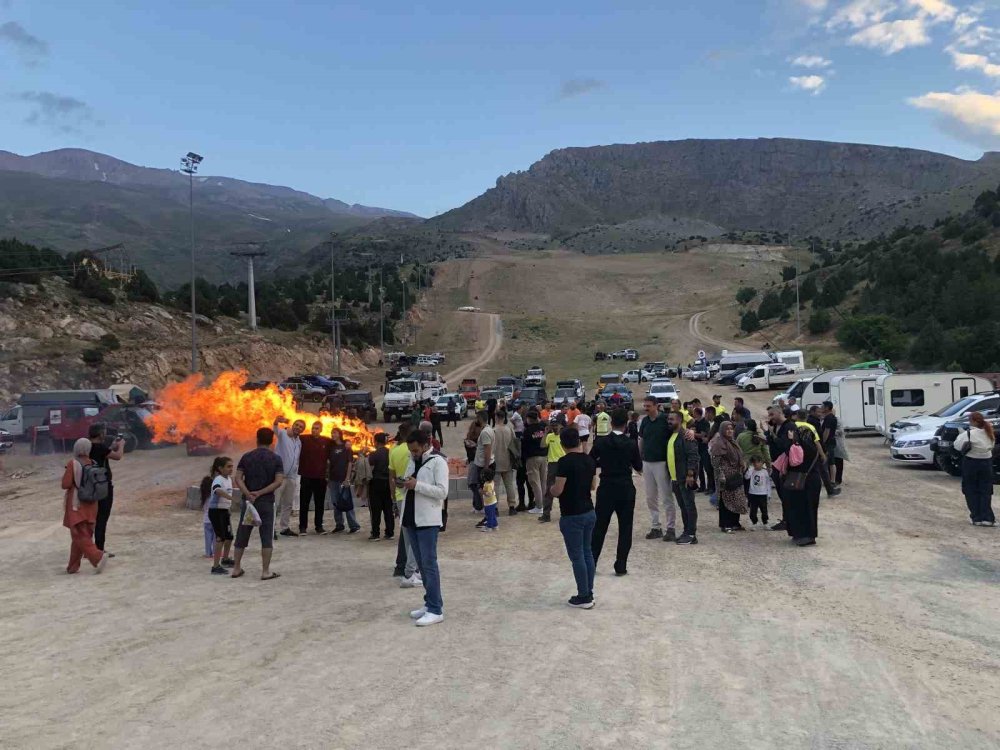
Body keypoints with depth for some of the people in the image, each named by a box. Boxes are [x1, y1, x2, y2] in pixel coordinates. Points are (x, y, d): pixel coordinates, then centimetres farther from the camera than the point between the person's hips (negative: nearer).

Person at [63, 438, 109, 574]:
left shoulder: (72, 464, -14)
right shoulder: (93, 464, 0)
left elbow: (65, 484, -14)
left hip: (76, 504, -6)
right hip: (91, 505, 6)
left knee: (80, 536, -4)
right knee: (81, 534, 14)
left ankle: (98, 557, -23)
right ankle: (73, 566, 19)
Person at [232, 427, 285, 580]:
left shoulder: (246, 457, 3)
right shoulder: (276, 459, -3)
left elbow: (238, 478, -7)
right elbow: (279, 481, -13)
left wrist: (248, 494, -15)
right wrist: (260, 493, -13)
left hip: (248, 500, 2)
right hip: (266, 502, -2)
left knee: (242, 535, 12)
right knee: (266, 537, 3)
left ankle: (236, 568, 19)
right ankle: (266, 571, 2)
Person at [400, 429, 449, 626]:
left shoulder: (437, 462, -8)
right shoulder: (412, 461, 13)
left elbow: (442, 492, -16)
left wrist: (416, 485, -20)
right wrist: (403, 484, -2)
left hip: (428, 521, -8)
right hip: (411, 519, 8)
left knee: (429, 564, -7)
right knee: (421, 564, 12)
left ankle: (436, 610, -3)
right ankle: (431, 603, 20)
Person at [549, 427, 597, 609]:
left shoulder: (565, 462, -17)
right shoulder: (589, 460, 4)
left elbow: (557, 491, -18)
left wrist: (552, 487, 3)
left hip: (572, 516, -7)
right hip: (589, 512, 7)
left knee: (577, 556, 1)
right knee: (588, 553, 14)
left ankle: (584, 597, 7)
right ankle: (589, 593, 21)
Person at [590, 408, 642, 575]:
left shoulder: (600, 441, -7)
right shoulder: (632, 444, -7)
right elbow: (638, 467, 4)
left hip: (606, 489, 1)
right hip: (626, 490, 0)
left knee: (599, 527, 10)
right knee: (625, 529, 8)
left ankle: (591, 564, 16)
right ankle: (621, 566, 8)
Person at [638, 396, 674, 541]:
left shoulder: (665, 419, -9)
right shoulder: (644, 421, 8)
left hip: (661, 463, -6)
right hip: (647, 463, 6)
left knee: (666, 498, -1)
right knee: (650, 498, 10)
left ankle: (671, 529, 6)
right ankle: (655, 527, 18)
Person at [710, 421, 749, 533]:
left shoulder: (732, 441, 15)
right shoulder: (719, 442, -13)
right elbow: (715, 461, -18)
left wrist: (742, 467, 19)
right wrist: (720, 475, -22)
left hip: (735, 475, 9)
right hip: (726, 476, -9)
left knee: (736, 500, 12)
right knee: (725, 500, -3)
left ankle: (735, 523, 21)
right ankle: (725, 525, 5)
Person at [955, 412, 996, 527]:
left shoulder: (969, 434, -17)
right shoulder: (989, 433, 2)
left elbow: (958, 446, -14)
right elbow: (992, 446, 10)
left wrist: (961, 434, 1)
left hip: (971, 463, -5)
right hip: (986, 462, 5)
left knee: (972, 491, 7)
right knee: (985, 491, 9)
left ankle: (976, 517, 6)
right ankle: (987, 518, 3)